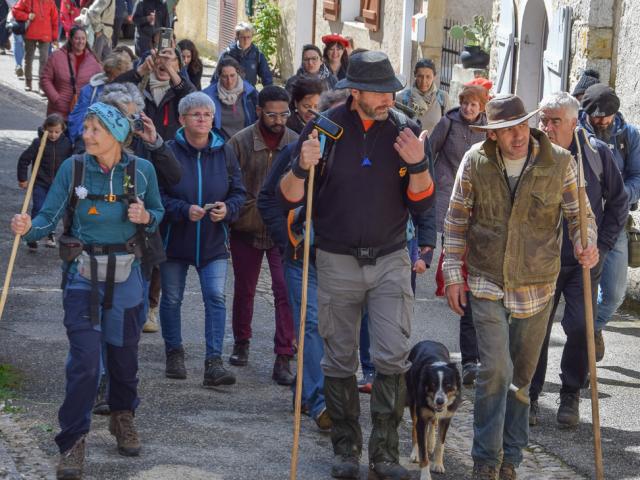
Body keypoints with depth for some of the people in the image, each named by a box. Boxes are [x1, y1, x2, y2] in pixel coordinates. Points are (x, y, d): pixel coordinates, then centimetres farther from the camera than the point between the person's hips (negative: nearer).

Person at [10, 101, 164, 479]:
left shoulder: (141, 170, -3)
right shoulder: (73, 168, -6)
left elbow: (158, 213, 11)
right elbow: (50, 217, -7)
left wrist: (146, 217, -12)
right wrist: (29, 228, -28)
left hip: (126, 274, 2)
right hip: (84, 275, -2)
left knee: (125, 353, 13)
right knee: (85, 360, -8)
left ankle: (123, 418, 38)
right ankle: (73, 442, 0)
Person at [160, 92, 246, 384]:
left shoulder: (224, 153, 2)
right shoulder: (169, 152, -8)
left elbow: (239, 193, 6)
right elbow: (158, 196, -9)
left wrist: (227, 209, -15)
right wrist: (184, 210, -24)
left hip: (213, 242, 1)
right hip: (174, 240, -1)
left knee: (216, 297, -12)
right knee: (171, 299, 10)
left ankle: (214, 362, -13)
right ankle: (174, 354, 30)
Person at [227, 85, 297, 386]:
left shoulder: (296, 143, -3)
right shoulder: (240, 142, -6)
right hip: (246, 230, 1)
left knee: (286, 291, -10)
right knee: (244, 291, 15)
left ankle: (283, 359, -6)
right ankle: (241, 344, 37)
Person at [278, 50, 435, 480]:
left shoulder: (404, 130, -1)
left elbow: (422, 204, 0)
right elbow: (289, 199, -3)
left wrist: (418, 165, -18)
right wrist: (302, 167, -23)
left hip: (390, 261, 1)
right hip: (338, 262, 0)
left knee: (393, 358, -7)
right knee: (340, 361, 7)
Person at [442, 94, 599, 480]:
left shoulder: (560, 163, -7)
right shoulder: (475, 163, -5)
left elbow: (579, 214, 2)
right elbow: (457, 219, 4)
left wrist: (587, 245, -19)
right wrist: (453, 273, 2)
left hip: (536, 287, 1)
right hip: (487, 284, -1)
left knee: (522, 376, 11)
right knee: (495, 370, -12)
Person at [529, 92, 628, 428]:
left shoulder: (596, 153, -6)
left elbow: (618, 202, 6)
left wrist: (602, 245, 1)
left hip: (583, 262, 0)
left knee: (581, 327, -5)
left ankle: (571, 394, 13)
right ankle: (529, 396, 15)